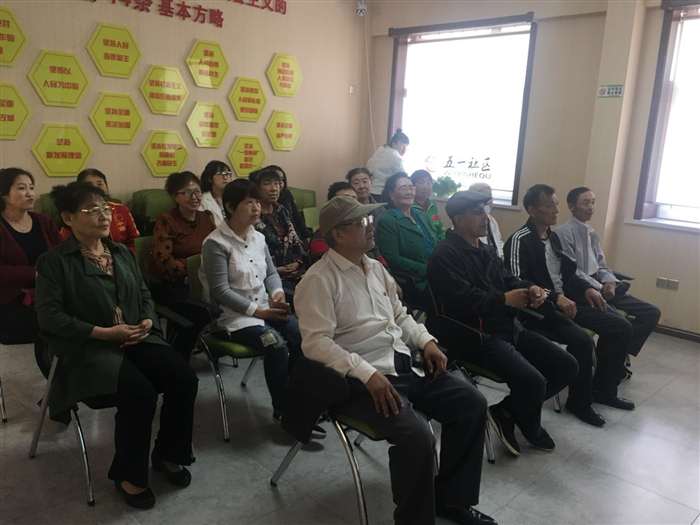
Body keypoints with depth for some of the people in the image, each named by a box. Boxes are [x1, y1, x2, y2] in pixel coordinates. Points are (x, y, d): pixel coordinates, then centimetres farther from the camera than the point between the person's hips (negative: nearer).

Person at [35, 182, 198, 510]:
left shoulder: (122, 253, 16)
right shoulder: (54, 261, -3)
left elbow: (144, 294, 18)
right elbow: (50, 317, -12)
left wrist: (148, 320, -5)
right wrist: (105, 332, -19)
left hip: (136, 339, 6)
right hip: (88, 348, -6)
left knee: (184, 379, -16)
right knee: (139, 393, -30)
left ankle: (167, 454, 8)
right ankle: (128, 475, -5)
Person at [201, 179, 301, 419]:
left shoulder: (258, 237, 10)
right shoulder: (216, 243, -11)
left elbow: (271, 273, 18)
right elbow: (220, 291, -15)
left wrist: (277, 293, -5)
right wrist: (257, 311, -18)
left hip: (265, 308, 6)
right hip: (234, 316, -6)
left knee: (302, 335, -19)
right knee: (276, 343, -29)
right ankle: (282, 410, -11)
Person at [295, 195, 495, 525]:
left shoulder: (376, 268, 15)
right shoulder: (319, 280, -11)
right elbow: (316, 342, -19)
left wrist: (425, 341, 3)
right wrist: (368, 373, -27)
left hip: (405, 365, 8)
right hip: (361, 379, -8)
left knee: (471, 403, -2)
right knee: (416, 435, -28)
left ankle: (451, 498, 14)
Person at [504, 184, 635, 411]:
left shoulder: (553, 237, 16)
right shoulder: (520, 240, -12)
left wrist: (586, 288, 4)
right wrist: (555, 297, -26)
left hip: (566, 298, 9)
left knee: (621, 326, -1)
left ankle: (605, 390, 11)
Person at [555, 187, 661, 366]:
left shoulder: (593, 234, 20)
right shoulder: (564, 232, -7)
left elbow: (602, 266, 18)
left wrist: (610, 282, -5)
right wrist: (601, 288, -16)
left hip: (600, 287, 9)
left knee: (651, 313, 0)